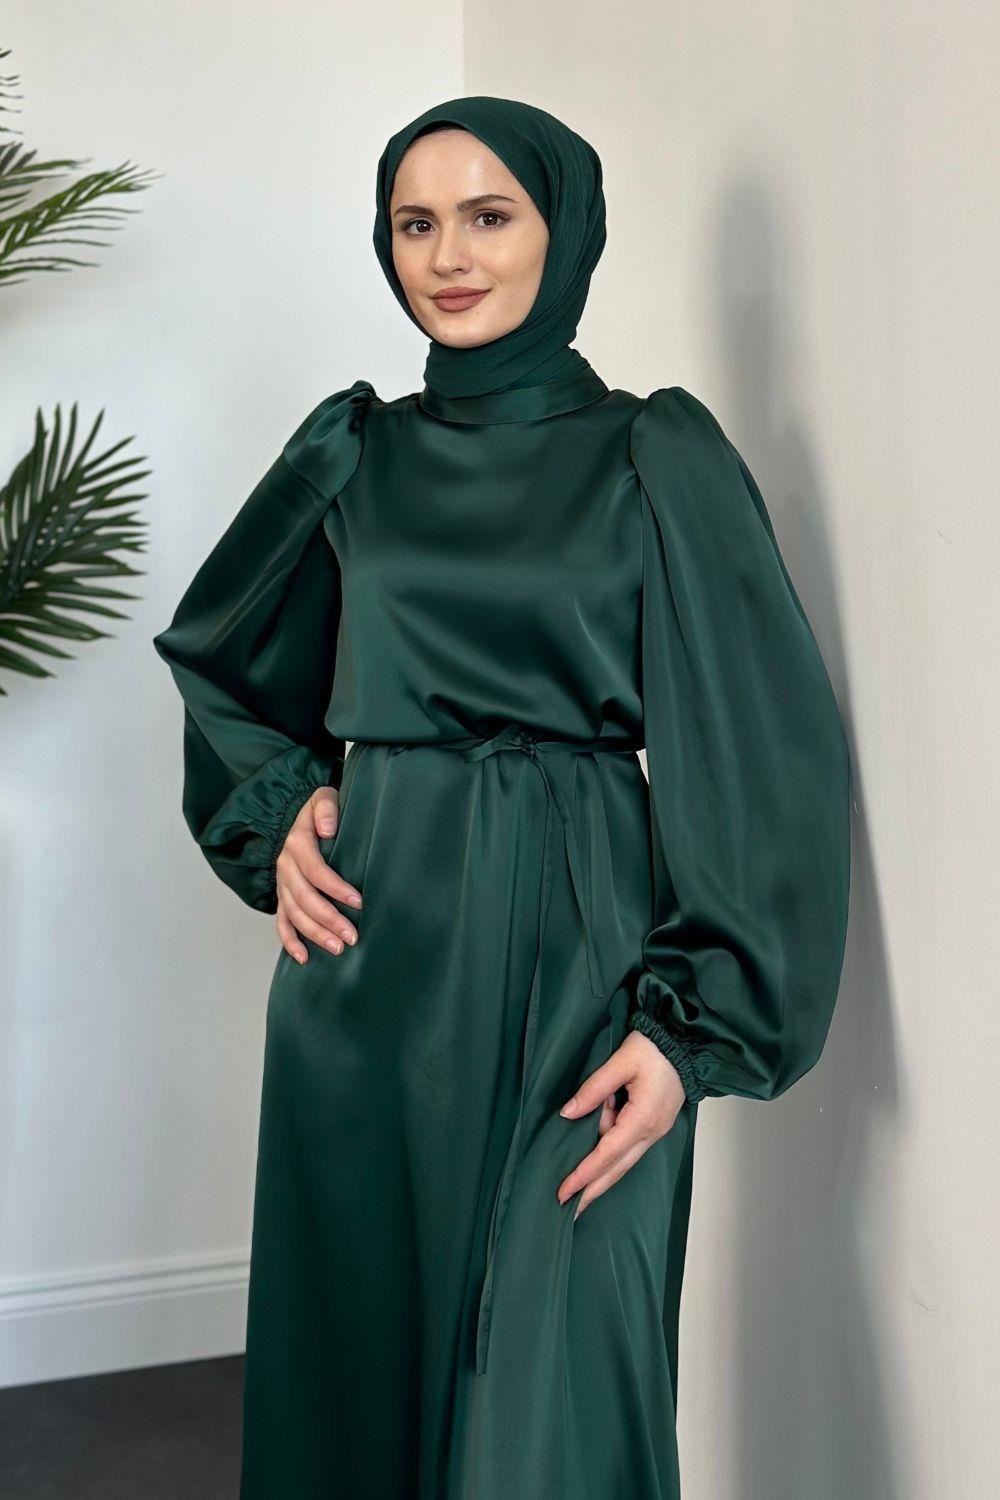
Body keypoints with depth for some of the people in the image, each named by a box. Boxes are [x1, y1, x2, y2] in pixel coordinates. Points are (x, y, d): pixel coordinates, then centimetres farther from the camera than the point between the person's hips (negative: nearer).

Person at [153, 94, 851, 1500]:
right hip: (368, 959, 4)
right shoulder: (352, 452, 9)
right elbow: (217, 658, 22)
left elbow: (763, 751, -6)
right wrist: (273, 816, 5)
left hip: (572, 962, -3)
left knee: (552, 1386, 0)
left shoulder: (657, 458, -1)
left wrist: (695, 1027, -12)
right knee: (356, 1337, 14)